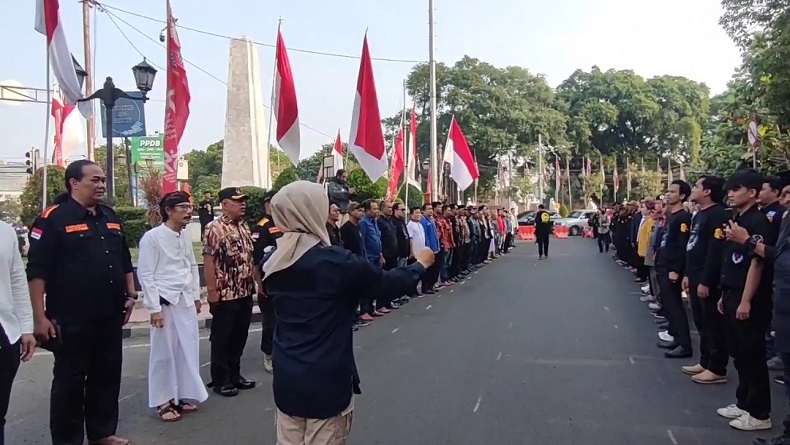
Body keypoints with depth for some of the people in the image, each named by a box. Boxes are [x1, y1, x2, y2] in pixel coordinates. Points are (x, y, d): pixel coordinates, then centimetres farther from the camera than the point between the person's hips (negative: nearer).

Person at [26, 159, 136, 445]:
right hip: (71, 318, -6)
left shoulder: (110, 217, 12)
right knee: (70, 380, 5)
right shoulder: (54, 218, -8)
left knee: (108, 374, 14)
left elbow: (125, 261, 20)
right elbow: (37, 271, -12)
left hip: (110, 315, 7)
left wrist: (130, 295, 13)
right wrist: (40, 316, -16)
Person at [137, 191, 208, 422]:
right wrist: (154, 308, -13)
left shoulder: (185, 236, 8)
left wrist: (196, 296, 15)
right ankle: (163, 402, 18)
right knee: (164, 352, 5)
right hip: (165, 301, -6)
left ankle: (182, 396, 24)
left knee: (188, 349, 10)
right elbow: (145, 274, -11)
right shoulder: (152, 237, -10)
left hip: (186, 301, 6)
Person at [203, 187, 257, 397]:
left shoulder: (244, 227, 11)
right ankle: (220, 380, 15)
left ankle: (235, 374, 27)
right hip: (225, 293, -7)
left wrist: (254, 282, 15)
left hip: (245, 292, 8)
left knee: (240, 336, 14)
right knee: (222, 338, 4)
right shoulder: (215, 228, -13)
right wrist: (212, 290, -19)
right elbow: (208, 260, -16)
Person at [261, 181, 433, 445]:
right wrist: (420, 264, 13)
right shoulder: (335, 261, -17)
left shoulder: (273, 264, 1)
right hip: (327, 383, -5)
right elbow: (390, 282, -7)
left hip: (286, 381, 6)